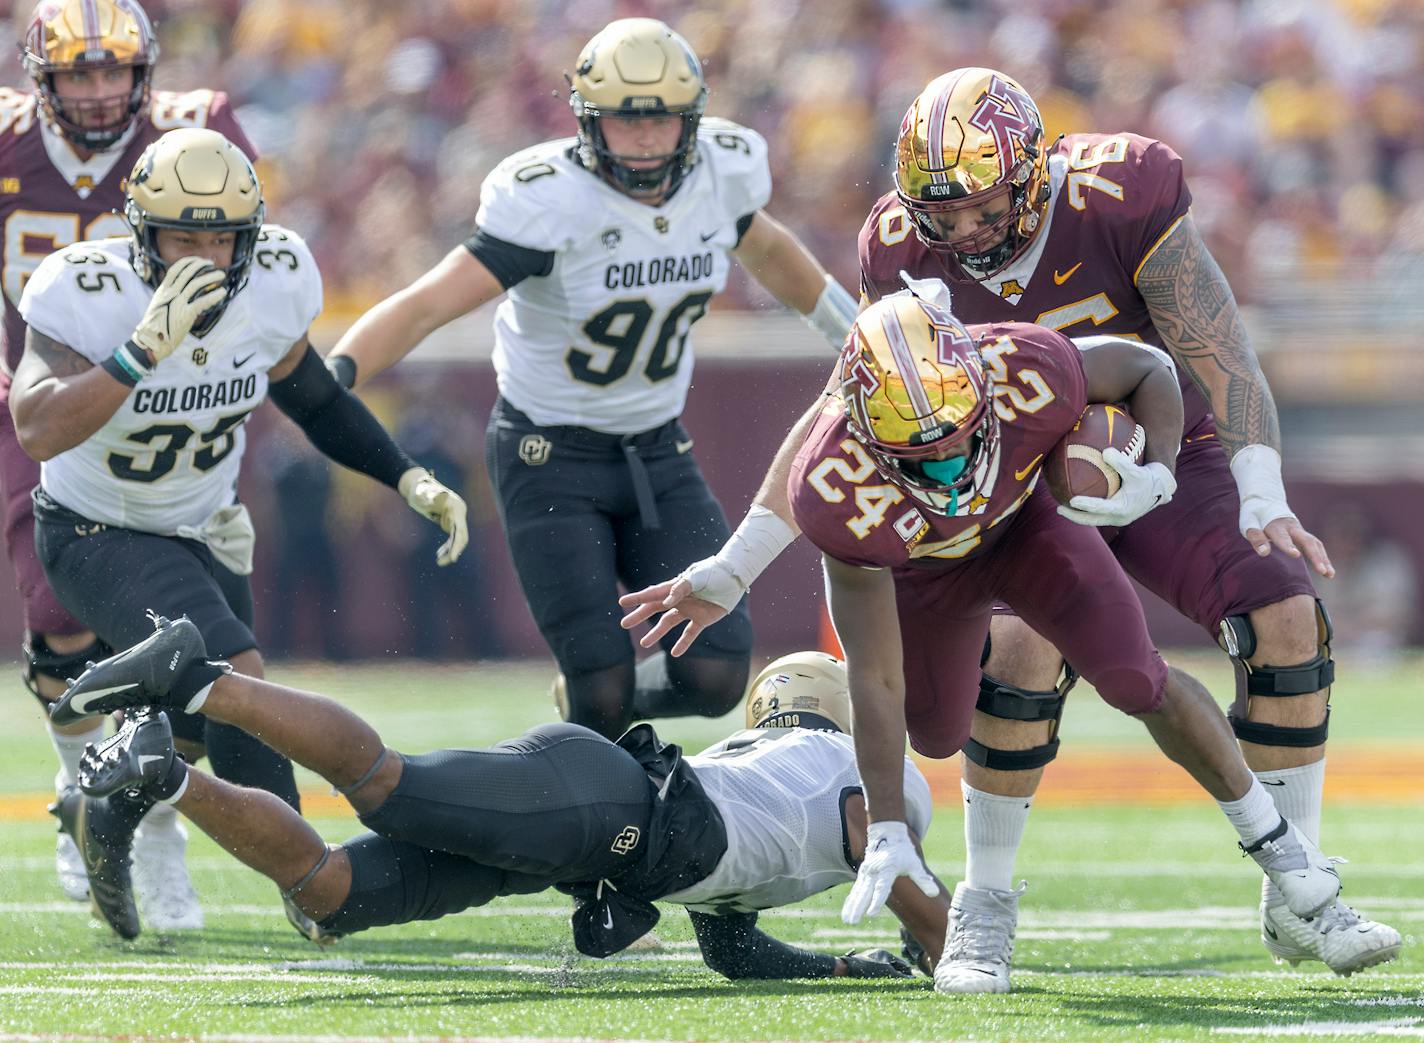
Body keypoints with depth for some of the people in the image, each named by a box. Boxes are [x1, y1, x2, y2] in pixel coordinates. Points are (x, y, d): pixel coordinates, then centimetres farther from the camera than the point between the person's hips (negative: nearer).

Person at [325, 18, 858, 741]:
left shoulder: (719, 174, -7)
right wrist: (331, 376, -43)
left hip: (658, 455, 5)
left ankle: (591, 702, 25)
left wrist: (854, 332, 29)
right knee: (604, 686, -13)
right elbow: (426, 305, -28)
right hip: (551, 459, -5)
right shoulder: (553, 202, -24)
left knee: (715, 676, -5)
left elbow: (765, 250, 17)